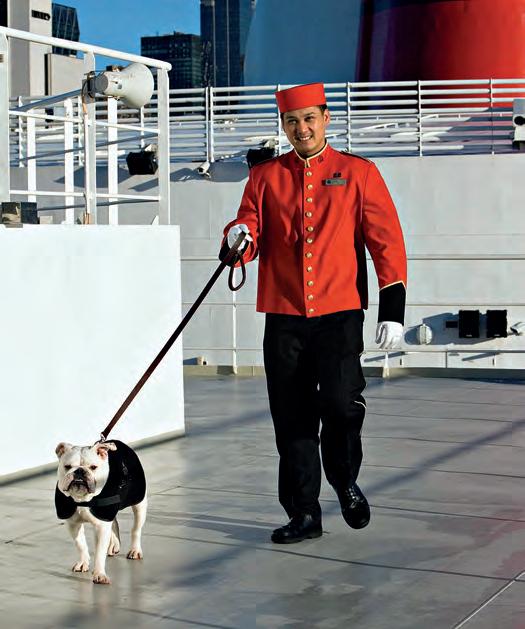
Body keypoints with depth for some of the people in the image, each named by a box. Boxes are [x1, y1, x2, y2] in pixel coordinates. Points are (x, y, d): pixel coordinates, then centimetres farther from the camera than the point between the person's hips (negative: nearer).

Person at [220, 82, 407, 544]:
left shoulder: (359, 173, 5)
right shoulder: (265, 177, 11)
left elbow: (387, 243, 4)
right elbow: (251, 233, 6)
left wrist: (393, 310, -2)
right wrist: (239, 238, -19)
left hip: (340, 314, -2)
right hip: (284, 317, 2)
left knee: (341, 402, -16)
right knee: (292, 418, 4)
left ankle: (346, 481, 14)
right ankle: (304, 513, 17)